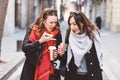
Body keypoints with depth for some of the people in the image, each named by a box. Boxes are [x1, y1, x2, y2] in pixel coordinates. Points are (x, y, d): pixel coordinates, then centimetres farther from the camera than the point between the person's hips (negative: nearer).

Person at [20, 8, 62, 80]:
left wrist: (57, 55, -11)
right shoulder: (33, 30, -5)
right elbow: (24, 48, -15)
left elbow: (59, 54, 11)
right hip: (31, 70, -1)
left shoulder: (57, 33, -1)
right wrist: (40, 41, -24)